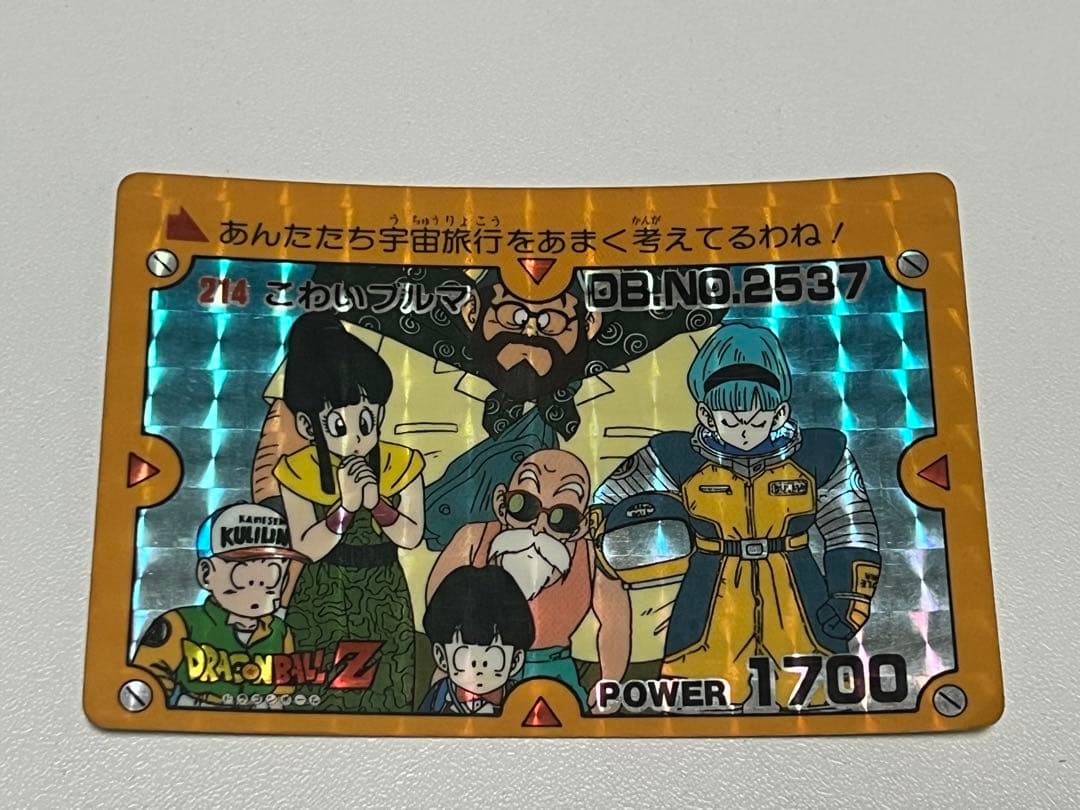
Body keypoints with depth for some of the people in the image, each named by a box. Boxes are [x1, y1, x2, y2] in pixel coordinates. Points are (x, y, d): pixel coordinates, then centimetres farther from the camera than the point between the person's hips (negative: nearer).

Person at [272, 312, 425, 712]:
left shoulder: (401, 464, -8)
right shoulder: (299, 471, -11)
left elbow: (412, 536, -10)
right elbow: (307, 547, -15)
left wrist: (376, 502, -26)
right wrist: (345, 506, -29)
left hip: (384, 596, 2)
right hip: (324, 599, -1)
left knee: (385, 689, 9)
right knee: (325, 693, 7)